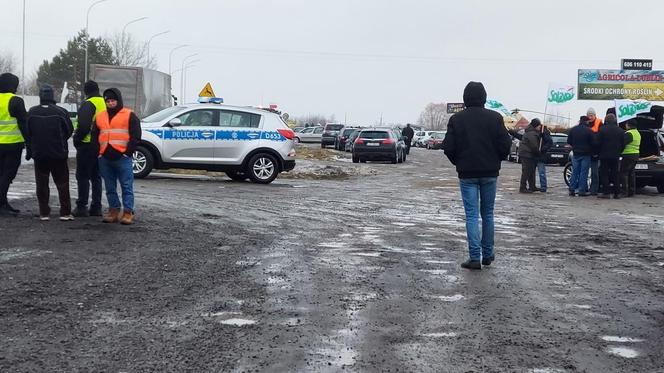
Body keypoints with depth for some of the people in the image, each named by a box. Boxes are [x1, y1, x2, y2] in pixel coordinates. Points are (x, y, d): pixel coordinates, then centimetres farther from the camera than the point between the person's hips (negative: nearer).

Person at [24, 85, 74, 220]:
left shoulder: (32, 112, -5)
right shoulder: (61, 112, -12)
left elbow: (27, 133, 2)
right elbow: (70, 131, -3)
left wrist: (29, 151, 14)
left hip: (39, 154, 2)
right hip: (59, 153, -2)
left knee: (41, 184, 9)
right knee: (62, 183, 6)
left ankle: (44, 213, 8)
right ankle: (65, 213, 3)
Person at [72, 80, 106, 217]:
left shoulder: (88, 104, -12)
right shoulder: (106, 103, 11)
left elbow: (83, 125, -21)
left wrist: (77, 139, -8)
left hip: (88, 145, -7)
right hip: (102, 146, 7)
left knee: (83, 176, -1)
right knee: (96, 177, 14)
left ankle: (82, 207, -2)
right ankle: (96, 207, 15)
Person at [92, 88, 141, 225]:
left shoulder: (129, 115, 2)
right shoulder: (100, 117, 17)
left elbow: (135, 136, -3)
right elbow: (94, 136, 19)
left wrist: (128, 153, -10)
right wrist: (98, 152, 7)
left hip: (122, 157, -5)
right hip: (104, 158, 5)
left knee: (126, 186, -4)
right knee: (110, 188, 9)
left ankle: (128, 212, -1)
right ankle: (114, 211, 16)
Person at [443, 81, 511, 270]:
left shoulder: (456, 119, -5)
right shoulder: (495, 118, -4)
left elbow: (448, 147, -5)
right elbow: (505, 145, -6)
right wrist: (496, 161, 13)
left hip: (467, 174, -1)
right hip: (490, 173, 1)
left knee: (471, 215, 0)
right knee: (487, 214, 13)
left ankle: (475, 257, -5)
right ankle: (487, 255, 19)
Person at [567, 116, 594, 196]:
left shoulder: (573, 129, 1)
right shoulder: (589, 130, -11)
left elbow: (568, 141, 7)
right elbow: (593, 142, -11)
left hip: (576, 154, 4)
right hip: (586, 154, -4)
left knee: (575, 172, 8)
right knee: (584, 172, -1)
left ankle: (572, 190, 6)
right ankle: (582, 191, -2)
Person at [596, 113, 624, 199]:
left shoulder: (602, 129, -9)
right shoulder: (620, 131, 4)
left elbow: (598, 142, -8)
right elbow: (623, 144, 6)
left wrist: (599, 152, 6)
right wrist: (619, 152, 16)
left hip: (604, 155, -4)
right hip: (616, 156, 4)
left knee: (604, 174, 1)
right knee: (616, 174, 9)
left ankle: (606, 192, -5)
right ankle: (617, 193, 8)